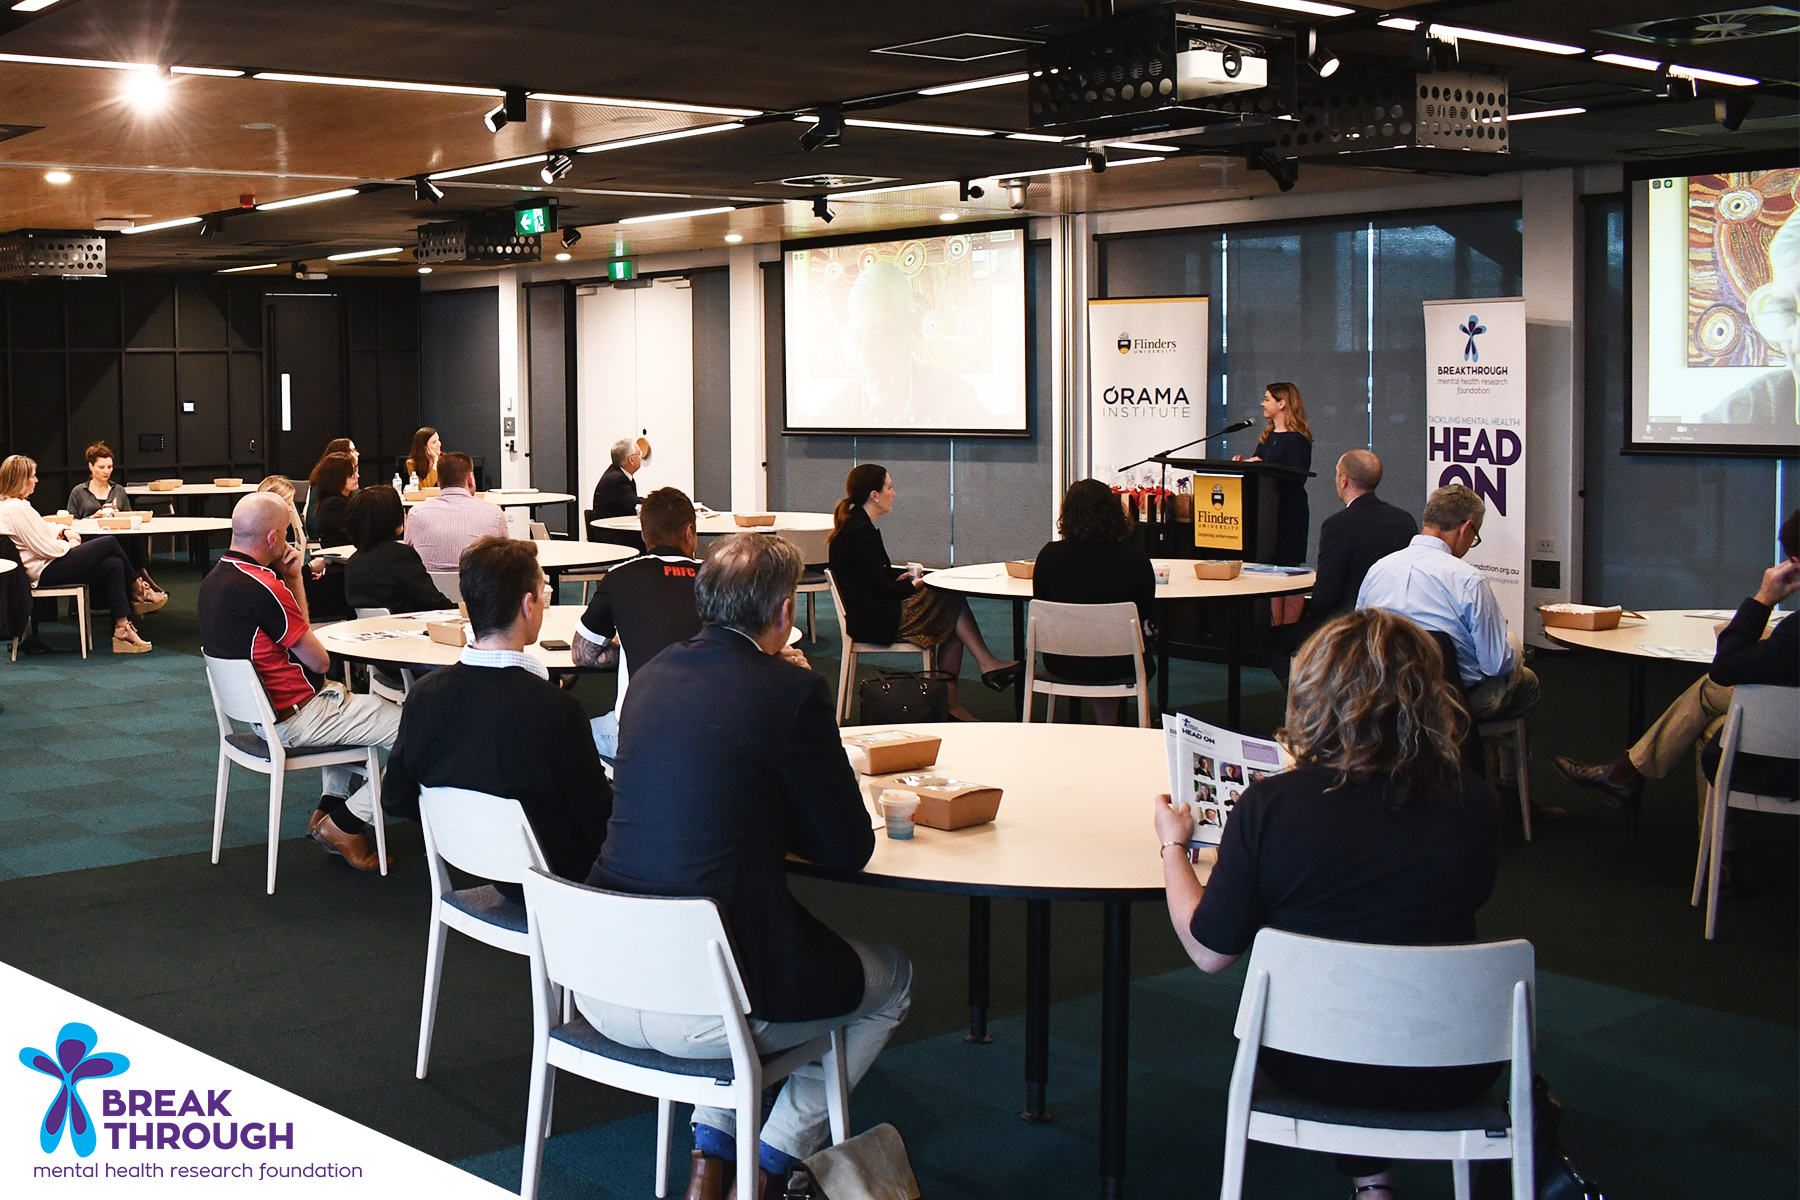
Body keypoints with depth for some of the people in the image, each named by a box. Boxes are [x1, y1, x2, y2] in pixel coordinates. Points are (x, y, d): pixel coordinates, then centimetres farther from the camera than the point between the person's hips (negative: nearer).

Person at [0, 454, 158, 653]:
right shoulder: (17, 509, -20)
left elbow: (42, 527, 26)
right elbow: (45, 549, -21)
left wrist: (64, 530, 8)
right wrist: (69, 546, -3)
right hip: (45, 573, -11)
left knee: (113, 565, -1)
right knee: (109, 542, -8)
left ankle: (122, 628, -6)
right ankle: (138, 588, 15)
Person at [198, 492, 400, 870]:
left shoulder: (215, 578, 6)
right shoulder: (261, 588, -25)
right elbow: (318, 660, -14)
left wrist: (292, 579, 1)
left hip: (258, 709, 10)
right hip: (296, 719, -10)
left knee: (347, 698, 35)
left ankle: (330, 807, 26)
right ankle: (344, 824, 1)